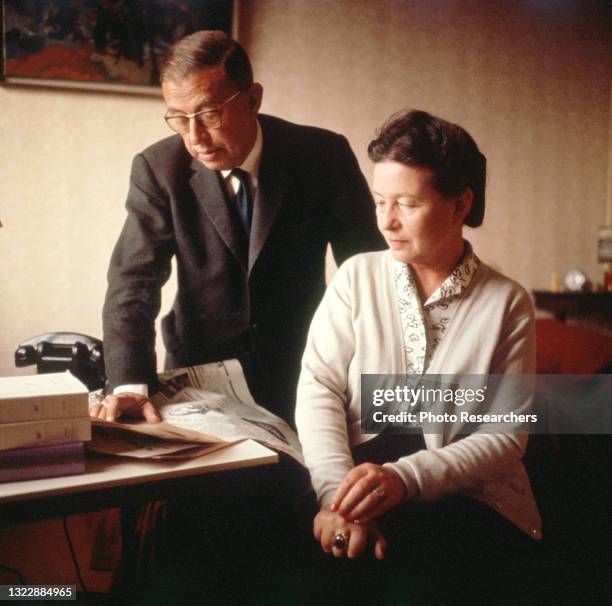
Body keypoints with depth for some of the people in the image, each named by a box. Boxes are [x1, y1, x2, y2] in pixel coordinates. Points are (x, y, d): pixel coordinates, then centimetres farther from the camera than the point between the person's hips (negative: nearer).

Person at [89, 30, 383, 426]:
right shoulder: (159, 169, -8)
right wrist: (129, 384, -27)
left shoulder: (322, 156, -8)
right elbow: (134, 278, -12)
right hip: (201, 365, 1)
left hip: (300, 367, 0)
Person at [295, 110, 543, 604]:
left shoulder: (507, 303, 2)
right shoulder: (358, 277, 7)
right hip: (360, 480, 2)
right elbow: (318, 387, -4)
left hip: (471, 499, -1)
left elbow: (505, 436, -4)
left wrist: (405, 477, -21)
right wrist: (336, 492, -22)